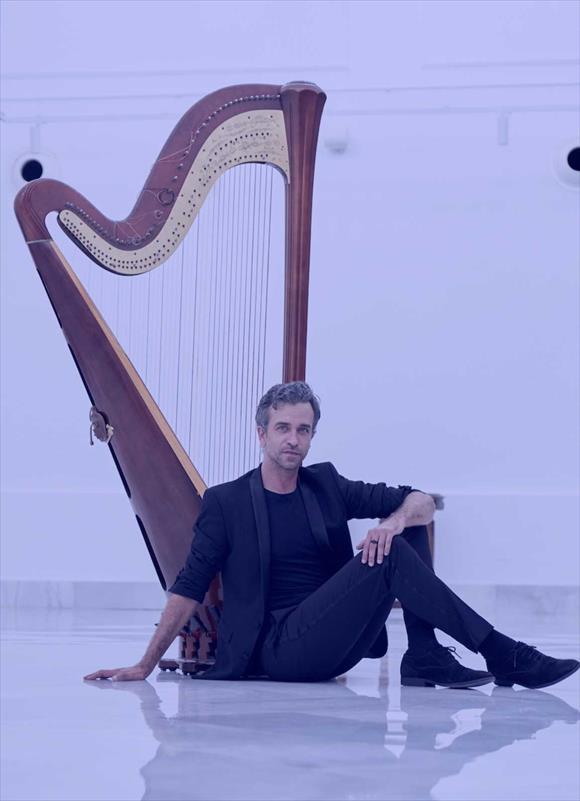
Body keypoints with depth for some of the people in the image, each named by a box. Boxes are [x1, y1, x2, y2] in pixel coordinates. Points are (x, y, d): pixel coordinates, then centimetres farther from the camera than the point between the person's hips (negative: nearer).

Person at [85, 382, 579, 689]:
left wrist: (394, 522, -16)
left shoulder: (326, 486, 12)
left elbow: (422, 502, 8)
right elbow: (190, 588, 0)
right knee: (389, 555, -25)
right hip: (279, 652, -5)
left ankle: (424, 658, -16)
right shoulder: (226, 503, 1)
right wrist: (145, 666, -5)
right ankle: (503, 656, -22)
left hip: (336, 645, 5)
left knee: (407, 530, -5)